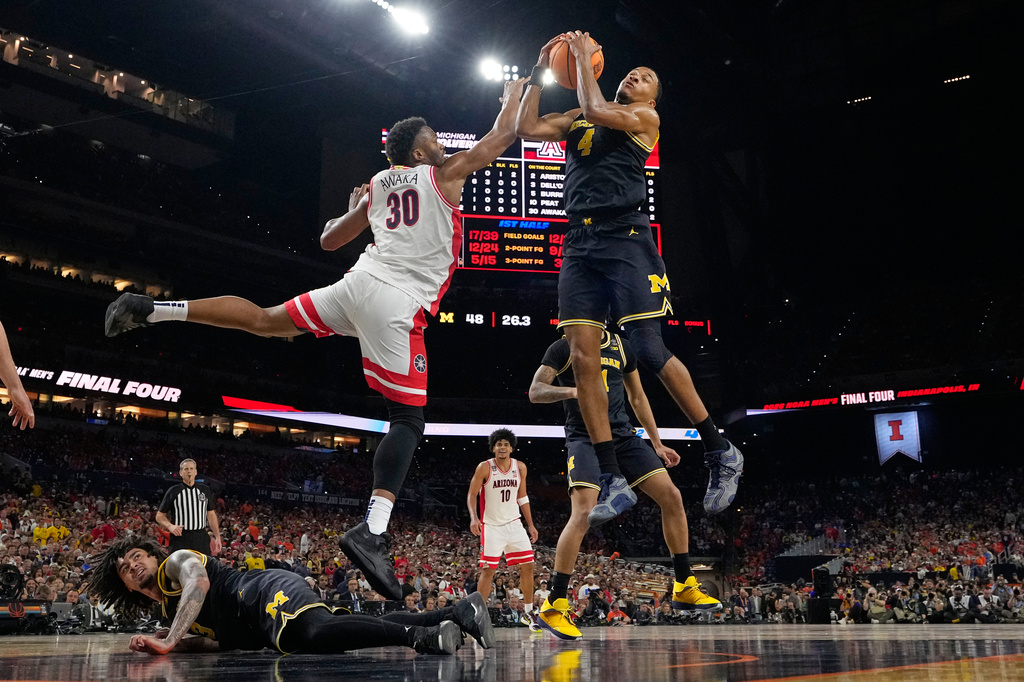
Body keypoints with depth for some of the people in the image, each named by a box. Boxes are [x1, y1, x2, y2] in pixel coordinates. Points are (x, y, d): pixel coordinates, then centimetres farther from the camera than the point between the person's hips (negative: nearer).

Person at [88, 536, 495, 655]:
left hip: (270, 593, -8)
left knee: (316, 634, -39)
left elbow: (200, 582, -16)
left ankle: (416, 634, -42)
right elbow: (222, 641, 29)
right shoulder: (169, 608, 31)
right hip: (262, 629, 8)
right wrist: (161, 643, 21)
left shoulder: (178, 560, 8)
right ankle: (458, 614, -14)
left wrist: (170, 640, -21)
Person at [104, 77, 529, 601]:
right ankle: (372, 531, -21)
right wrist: (514, 96, 35)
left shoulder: (377, 185, 22)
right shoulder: (444, 174, 8)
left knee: (265, 320, 23)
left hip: (359, 283, 6)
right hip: (400, 303, -6)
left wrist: (355, 206, 47)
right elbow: (502, 136, 16)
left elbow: (328, 240, 29)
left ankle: (156, 309, 13)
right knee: (407, 420, -6)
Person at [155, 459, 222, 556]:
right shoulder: (173, 491, 3)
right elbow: (160, 515, 6)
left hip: (202, 538, 2)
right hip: (180, 537, -2)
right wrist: (170, 526, -15)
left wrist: (217, 537, 10)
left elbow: (211, 514, 17)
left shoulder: (205, 490, 12)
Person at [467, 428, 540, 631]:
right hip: (491, 526, -4)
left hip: (514, 523, 4)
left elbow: (522, 498, 12)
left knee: (528, 565, -1)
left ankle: (528, 612, 12)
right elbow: (471, 495, -7)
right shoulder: (484, 468, -10)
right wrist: (474, 518, -22)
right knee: (487, 570, -6)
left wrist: (531, 524, 9)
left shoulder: (520, 468, 2)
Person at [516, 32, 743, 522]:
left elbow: (597, 111, -10)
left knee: (650, 352, -11)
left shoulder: (646, 117, 7)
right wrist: (540, 70, 14)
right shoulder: (575, 120, 24)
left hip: (624, 239, -5)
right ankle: (614, 482, -2)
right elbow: (526, 128, 13)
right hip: (579, 244, 5)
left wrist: (584, 56, 3)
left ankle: (720, 453, 5)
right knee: (583, 358, -6)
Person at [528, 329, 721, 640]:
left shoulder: (622, 346, 15)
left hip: (623, 435, 6)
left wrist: (657, 443, 20)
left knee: (672, 497, -3)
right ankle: (553, 606, -13)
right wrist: (573, 390, -30)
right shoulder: (564, 348, -2)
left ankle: (684, 588, 11)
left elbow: (637, 397, 23)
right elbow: (535, 392, -12)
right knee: (584, 513, -23)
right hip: (585, 437, -6)